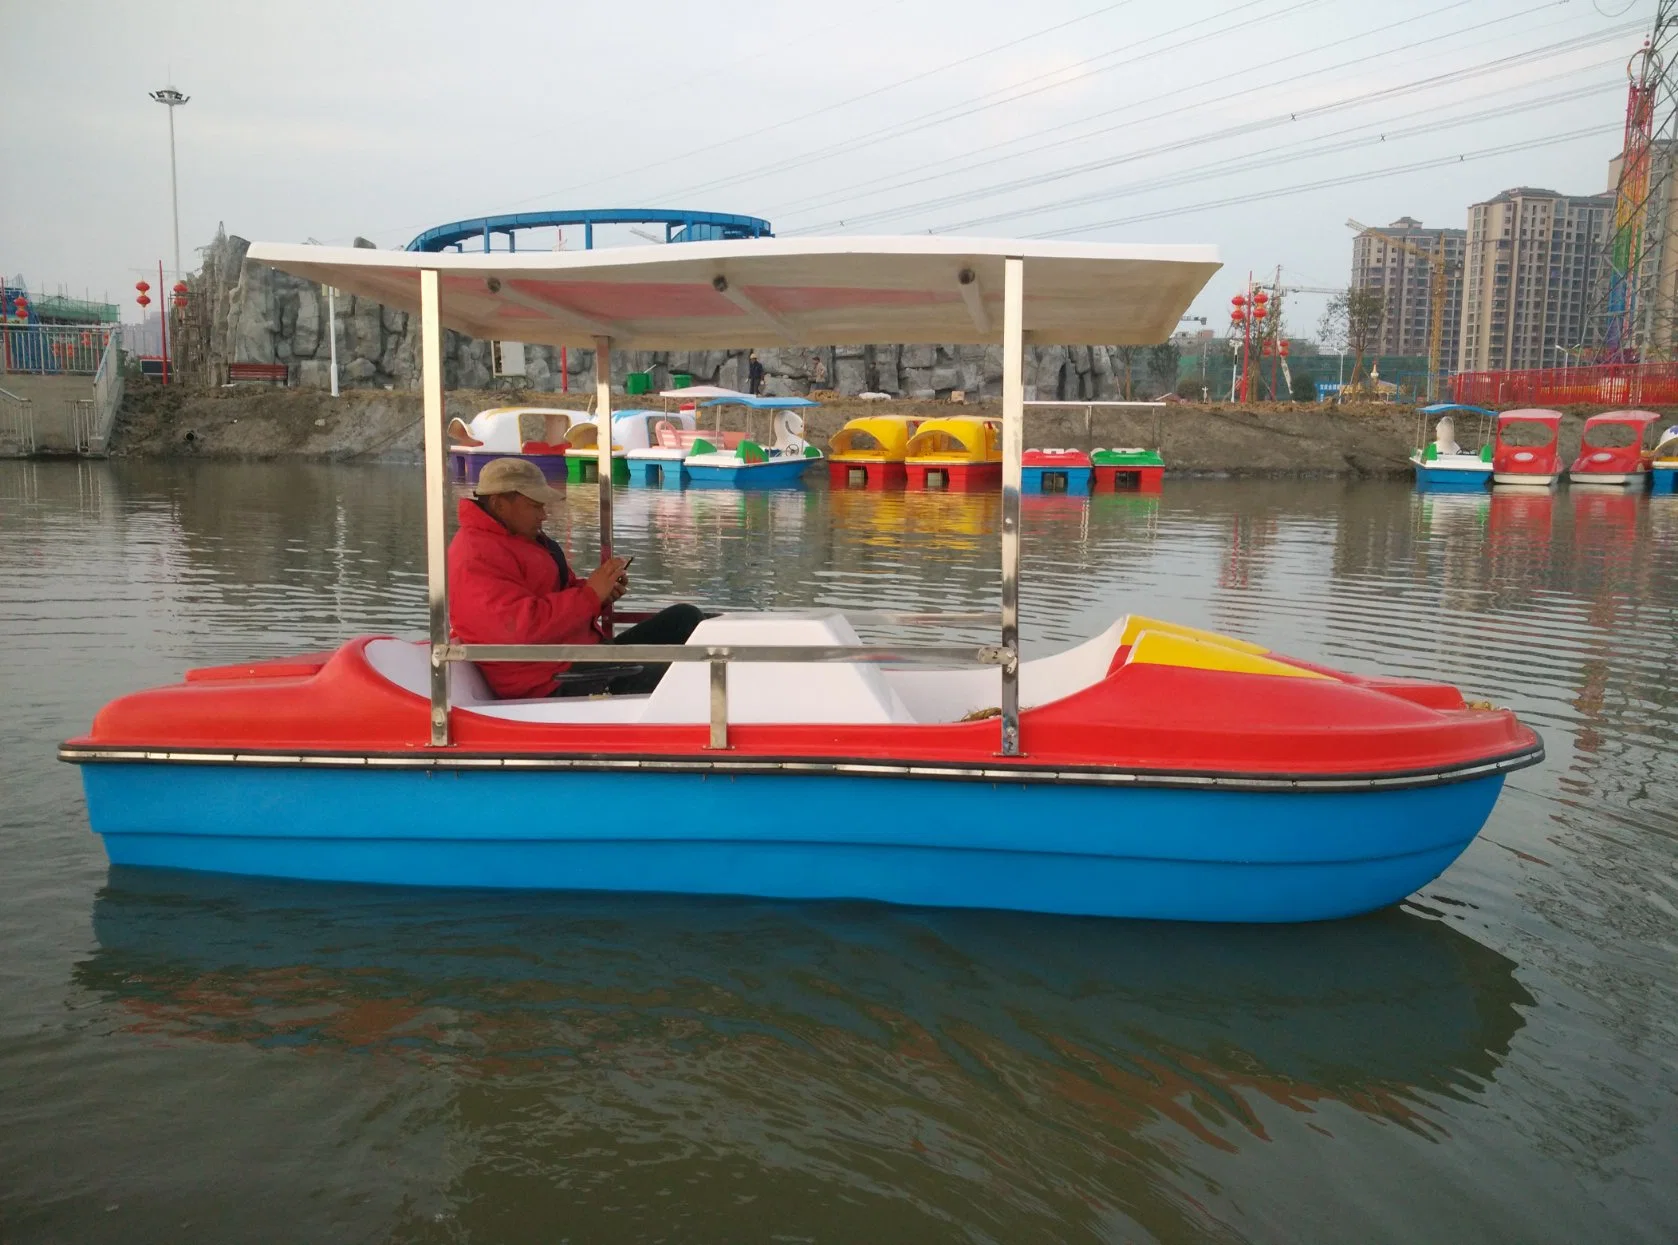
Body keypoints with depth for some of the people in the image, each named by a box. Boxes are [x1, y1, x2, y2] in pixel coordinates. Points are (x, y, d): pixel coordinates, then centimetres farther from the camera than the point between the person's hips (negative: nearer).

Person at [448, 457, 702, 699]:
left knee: (684, 618, 5)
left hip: (589, 656, 11)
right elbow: (521, 628, -29)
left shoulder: (522, 537, 19)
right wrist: (590, 594, -24)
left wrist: (602, 593, 2)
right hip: (557, 686, -11)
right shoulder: (476, 559, -16)